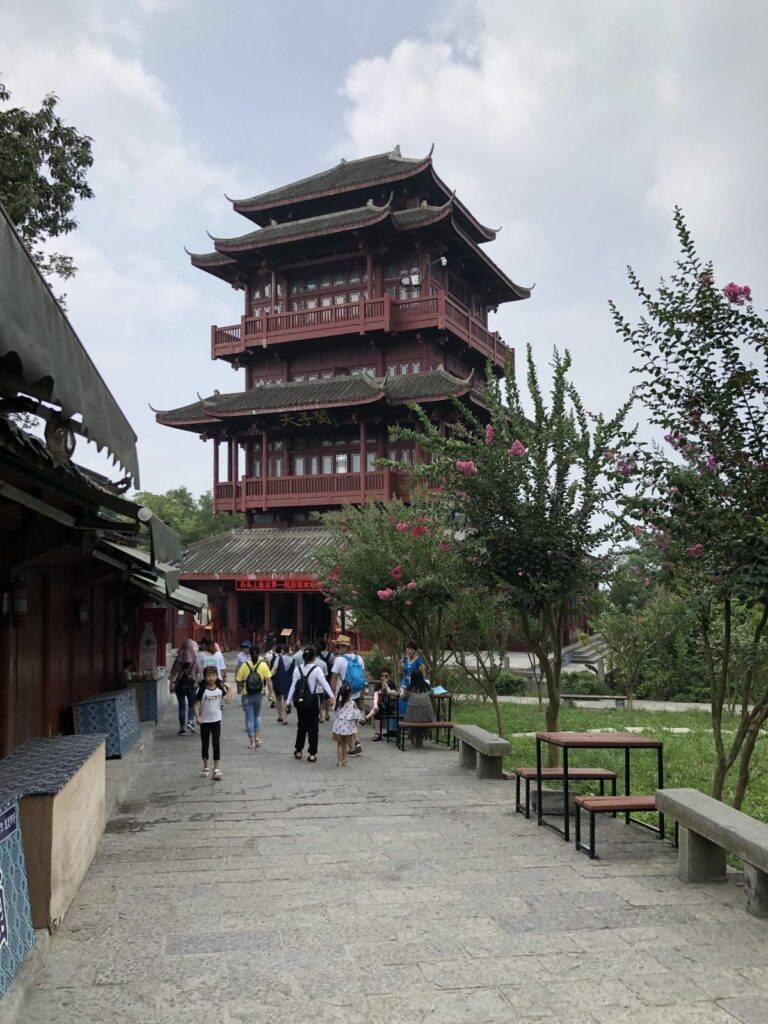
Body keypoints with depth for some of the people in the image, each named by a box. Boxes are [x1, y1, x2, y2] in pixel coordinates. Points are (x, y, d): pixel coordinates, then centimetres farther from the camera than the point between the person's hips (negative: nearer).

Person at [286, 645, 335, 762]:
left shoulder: (297, 669, -1)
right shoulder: (316, 669, -12)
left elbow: (293, 685, -3)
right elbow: (324, 683, -20)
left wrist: (289, 700, -1)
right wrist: (332, 696, -24)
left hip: (300, 700, 4)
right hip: (312, 700, -3)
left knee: (301, 726, 17)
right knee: (313, 727, 4)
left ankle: (298, 751, 23)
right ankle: (312, 754, 3)